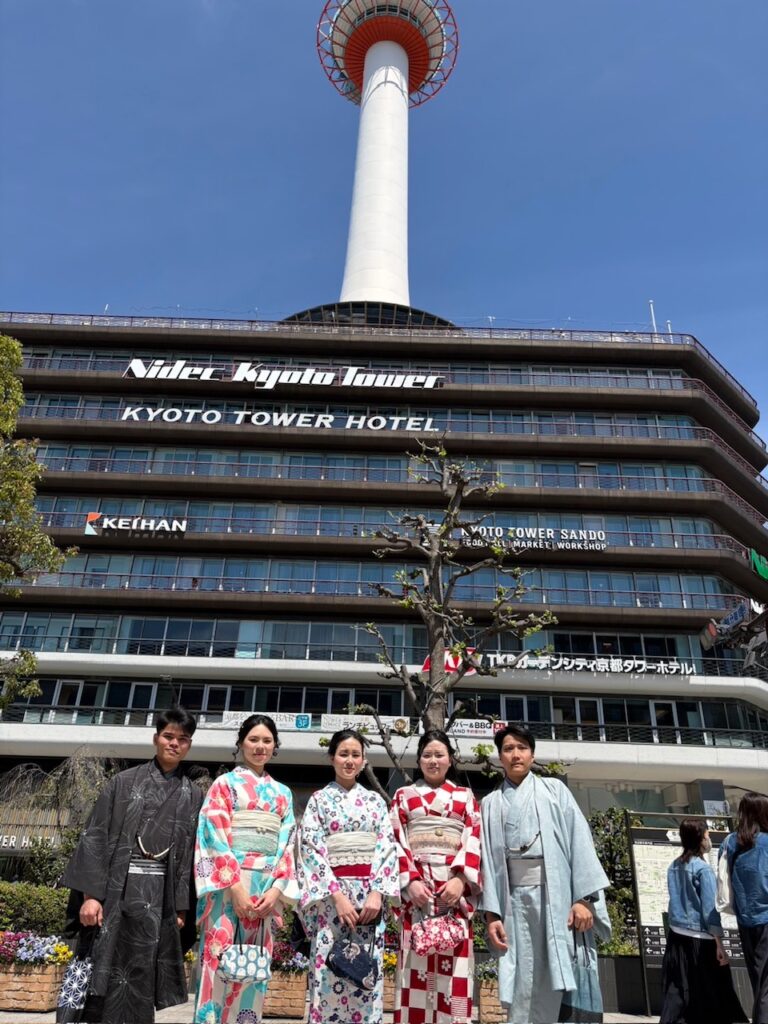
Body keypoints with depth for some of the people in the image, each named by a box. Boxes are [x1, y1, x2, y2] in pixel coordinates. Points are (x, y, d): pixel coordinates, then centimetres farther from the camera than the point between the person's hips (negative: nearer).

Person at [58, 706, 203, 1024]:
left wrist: (182, 906, 3)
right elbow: (96, 836, -1)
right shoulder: (124, 782, 4)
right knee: (108, 967, -1)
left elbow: (192, 853, 7)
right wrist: (90, 893, -9)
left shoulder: (193, 796, 9)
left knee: (142, 973, 5)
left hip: (160, 891, 2)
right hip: (118, 887, -2)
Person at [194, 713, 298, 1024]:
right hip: (228, 882, -4)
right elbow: (215, 835, -6)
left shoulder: (282, 793, 15)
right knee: (221, 958, -7)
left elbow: (287, 844, 10)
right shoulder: (225, 783, 3)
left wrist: (277, 888, -5)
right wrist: (236, 885, -15)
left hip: (267, 887, 4)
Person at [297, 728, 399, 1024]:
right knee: (328, 974, -4)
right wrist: (337, 894, -13)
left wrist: (377, 892, -10)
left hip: (370, 893, 2)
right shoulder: (319, 800, 5)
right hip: (330, 894, -2)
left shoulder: (375, 801, 12)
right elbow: (311, 849, -3)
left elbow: (387, 848, 5)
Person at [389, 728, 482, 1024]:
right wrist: (411, 881, -10)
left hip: (455, 886, 0)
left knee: (454, 964, -3)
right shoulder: (403, 795, 14)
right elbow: (396, 841, 4)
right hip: (415, 884, 0)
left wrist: (461, 880, -11)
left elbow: (474, 841, 4)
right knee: (416, 964, -4)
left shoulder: (466, 796, 15)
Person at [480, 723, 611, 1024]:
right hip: (516, 898, 1)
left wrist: (583, 898, -10)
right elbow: (488, 858, 8)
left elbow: (579, 839, 1)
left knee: (558, 977, -4)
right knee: (523, 986, 2)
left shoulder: (554, 789, 10)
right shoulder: (490, 804, 14)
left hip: (558, 893, -1)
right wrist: (491, 913, -2)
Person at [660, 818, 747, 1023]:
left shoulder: (673, 867, 6)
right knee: (712, 996, 9)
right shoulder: (703, 869, -14)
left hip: (677, 937, 6)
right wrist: (719, 944, -11)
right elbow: (710, 910, -15)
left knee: (677, 994, 11)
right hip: (700, 940, -6)